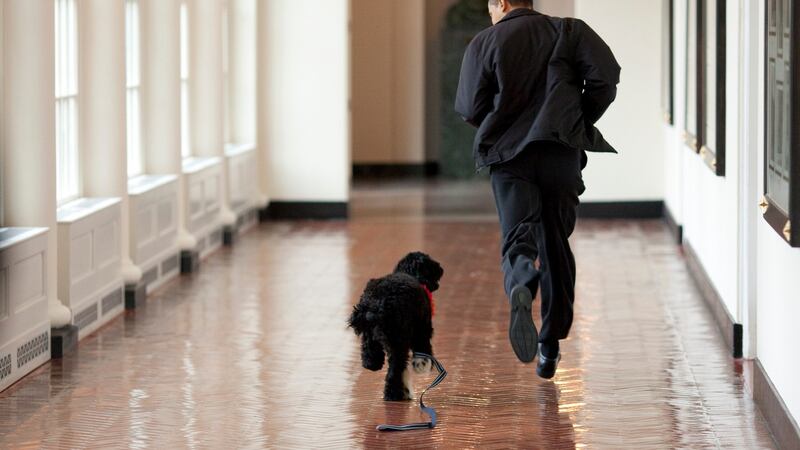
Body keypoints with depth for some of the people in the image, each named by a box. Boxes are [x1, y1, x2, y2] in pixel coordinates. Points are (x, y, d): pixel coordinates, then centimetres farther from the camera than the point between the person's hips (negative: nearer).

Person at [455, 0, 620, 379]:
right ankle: (551, 348, 15)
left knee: (518, 237, -6)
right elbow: (605, 76, -5)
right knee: (555, 245, 12)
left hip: (508, 154, -1)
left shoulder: (484, 42, 7)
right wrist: (580, 122, 10)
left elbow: (470, 108, 3)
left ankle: (520, 289, -42)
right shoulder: (568, 31, 9)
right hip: (562, 152, 1)